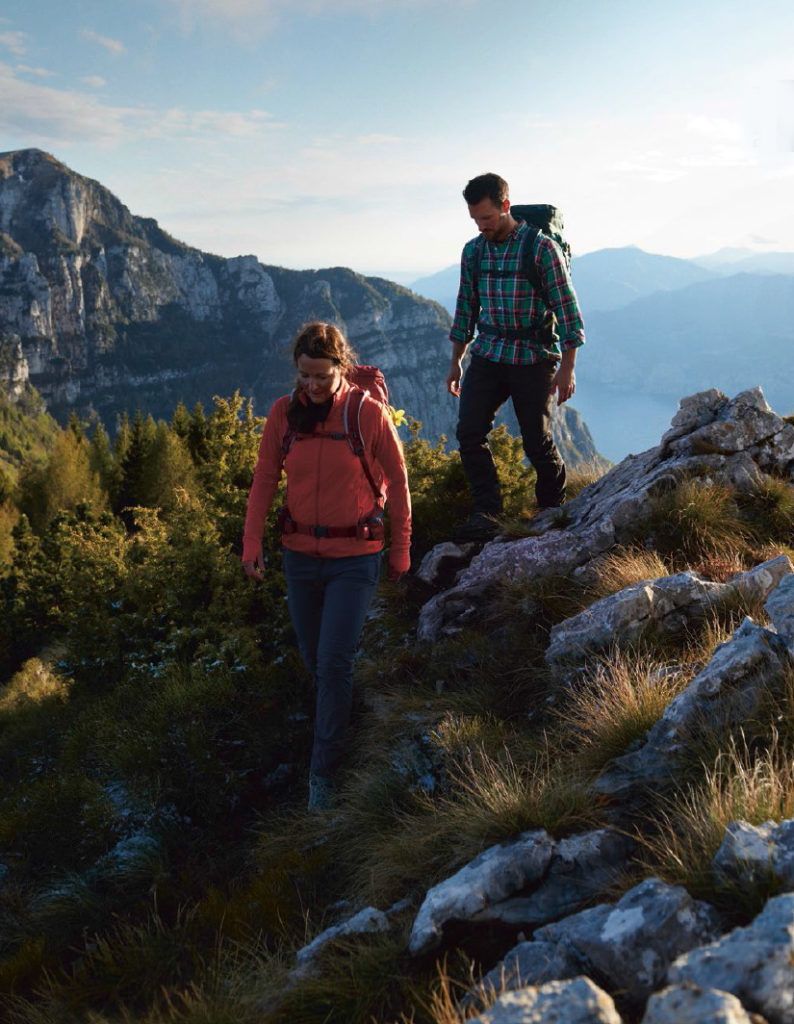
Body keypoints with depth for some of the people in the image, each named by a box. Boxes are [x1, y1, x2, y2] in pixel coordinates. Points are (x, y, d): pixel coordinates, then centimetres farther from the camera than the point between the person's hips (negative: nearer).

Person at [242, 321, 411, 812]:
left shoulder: (370, 413, -10)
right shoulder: (284, 413, -1)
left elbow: (396, 481, -1)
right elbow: (264, 480, 4)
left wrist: (401, 550, 3)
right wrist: (252, 543, -3)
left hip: (355, 557, -4)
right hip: (300, 555, 4)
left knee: (334, 663, -9)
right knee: (315, 660, 14)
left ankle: (324, 770, 6)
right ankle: (344, 723, 43)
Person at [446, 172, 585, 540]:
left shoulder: (542, 248, -9)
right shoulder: (472, 251, 7)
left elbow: (567, 308, -8)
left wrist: (567, 368, -12)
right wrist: (456, 361, 16)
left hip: (533, 358, -4)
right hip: (488, 355, 4)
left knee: (537, 441, 0)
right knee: (469, 431, -12)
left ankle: (553, 507, 25)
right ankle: (485, 513, -6)